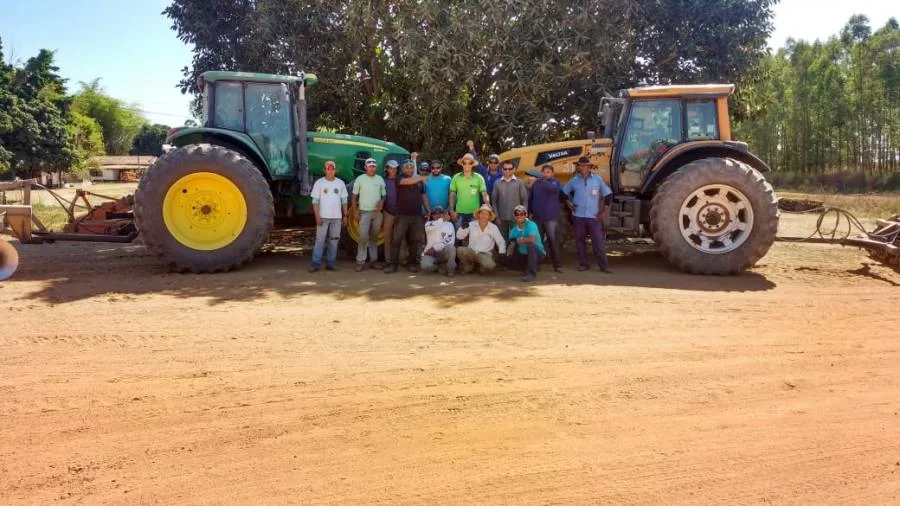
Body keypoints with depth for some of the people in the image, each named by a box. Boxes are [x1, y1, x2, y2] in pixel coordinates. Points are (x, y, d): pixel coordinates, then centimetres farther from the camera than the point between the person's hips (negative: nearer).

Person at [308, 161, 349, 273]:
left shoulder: (340, 183, 8)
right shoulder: (319, 182, 0)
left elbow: (344, 200, 11)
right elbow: (315, 201, -2)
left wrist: (345, 215, 5)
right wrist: (317, 216, -10)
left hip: (337, 217, 3)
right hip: (323, 217, -3)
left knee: (334, 240, 6)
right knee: (320, 240, -4)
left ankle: (330, 262, 13)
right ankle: (316, 263, -1)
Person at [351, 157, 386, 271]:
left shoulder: (380, 179, 8)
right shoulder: (360, 179, 0)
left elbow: (384, 195, 13)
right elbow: (354, 196, 2)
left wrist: (382, 202, -10)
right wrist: (355, 212, -5)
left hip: (377, 212, 3)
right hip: (364, 212, -3)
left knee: (374, 237, 10)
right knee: (363, 237, -10)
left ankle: (373, 260, 17)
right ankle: (360, 261, -5)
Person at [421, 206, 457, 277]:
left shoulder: (449, 224, 8)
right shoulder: (429, 223, 9)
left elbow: (449, 241, -5)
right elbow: (429, 228, -19)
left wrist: (435, 248, -14)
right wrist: (442, 220, -29)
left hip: (443, 252, 0)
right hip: (430, 253, 0)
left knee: (451, 247, -33)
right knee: (425, 265, -32)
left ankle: (451, 269, -12)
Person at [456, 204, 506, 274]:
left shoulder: (493, 228, 0)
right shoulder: (471, 224, 1)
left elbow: (501, 242, 3)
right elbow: (459, 236, -1)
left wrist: (502, 253, -14)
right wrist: (463, 228, -21)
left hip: (485, 254, -2)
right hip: (471, 252, 2)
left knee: (489, 266, -34)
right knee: (459, 250, -29)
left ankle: (481, 266, 6)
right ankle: (469, 266, 2)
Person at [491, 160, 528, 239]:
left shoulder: (520, 183, 0)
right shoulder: (497, 183, 3)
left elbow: (525, 200, 1)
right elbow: (494, 200, 4)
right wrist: (497, 216, 0)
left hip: (516, 218, -1)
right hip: (502, 218, 1)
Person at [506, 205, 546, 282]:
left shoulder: (531, 225, -19)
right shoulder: (514, 230, 0)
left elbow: (532, 239, -35)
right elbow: (512, 244, -2)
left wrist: (520, 240, -20)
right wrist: (509, 252, -25)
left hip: (538, 253, -7)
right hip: (523, 255, 7)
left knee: (530, 246, -35)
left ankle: (532, 273, -25)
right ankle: (527, 269, 17)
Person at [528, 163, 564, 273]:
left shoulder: (555, 182, -1)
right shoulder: (536, 183, 7)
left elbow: (553, 188, -25)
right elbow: (530, 198, 13)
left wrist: (542, 181, -32)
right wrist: (530, 212, 8)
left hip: (551, 217, -3)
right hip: (537, 217, 3)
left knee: (553, 241, -3)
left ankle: (557, 265, 4)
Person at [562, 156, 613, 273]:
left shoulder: (598, 180, 2)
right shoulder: (574, 180, 4)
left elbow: (608, 194, 9)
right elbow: (564, 192, 18)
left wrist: (604, 211, 4)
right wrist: (569, 204, 9)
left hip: (594, 216, -2)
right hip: (578, 216, 2)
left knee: (598, 241, -4)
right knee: (580, 240, 6)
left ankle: (604, 265, -1)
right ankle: (584, 264, 16)